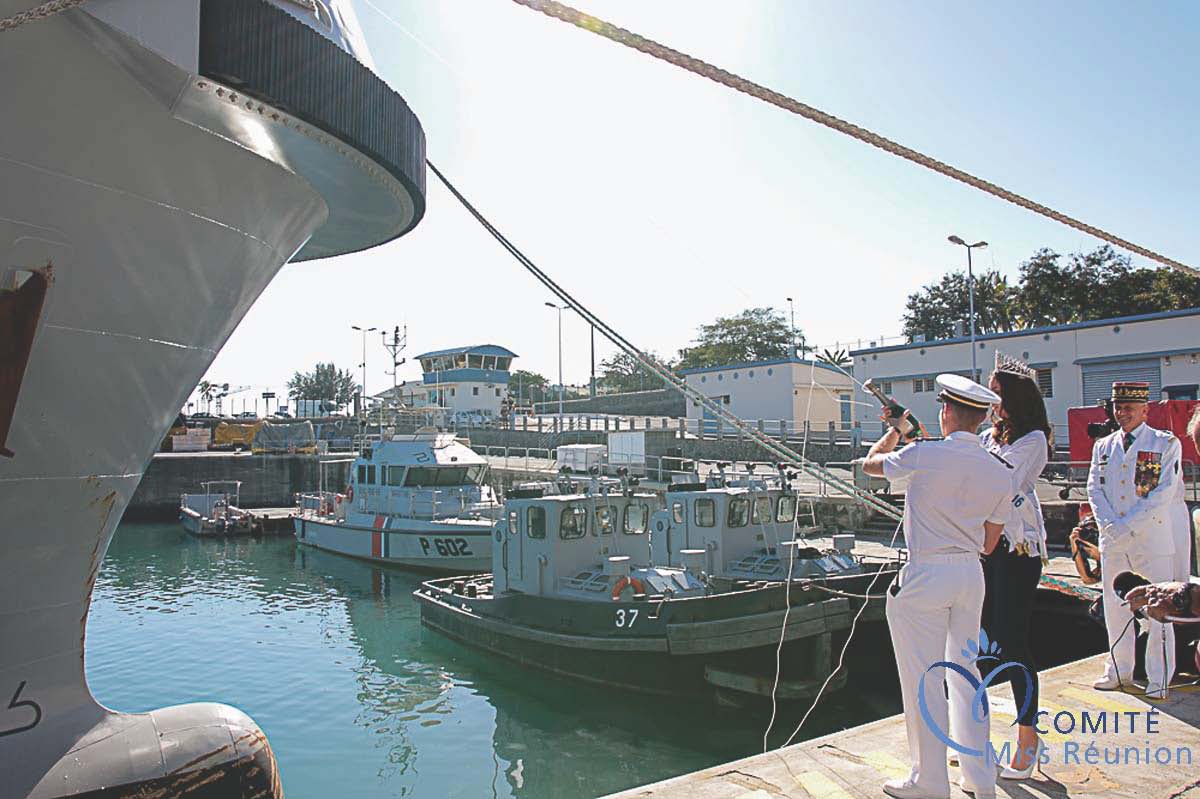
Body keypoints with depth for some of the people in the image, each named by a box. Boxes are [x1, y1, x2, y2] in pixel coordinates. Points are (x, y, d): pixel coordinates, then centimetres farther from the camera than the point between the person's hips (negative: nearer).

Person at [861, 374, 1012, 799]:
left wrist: (893, 431, 25)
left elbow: (871, 463, 7)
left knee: (922, 680, 6)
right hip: (971, 576, 6)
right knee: (964, 673, 20)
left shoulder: (922, 455, -14)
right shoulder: (1000, 472, 1)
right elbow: (989, 544, 8)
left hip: (924, 576, -6)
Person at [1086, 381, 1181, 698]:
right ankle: (1119, 671, 24)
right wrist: (1109, 526, -7)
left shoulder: (1166, 443, -1)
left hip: (1151, 539, -4)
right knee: (1114, 608, 11)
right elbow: (1094, 489, 6)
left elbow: (1163, 494, -9)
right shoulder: (1103, 446, 12)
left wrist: (1128, 526, -14)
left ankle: (1159, 680, 12)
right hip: (1111, 541, 4)